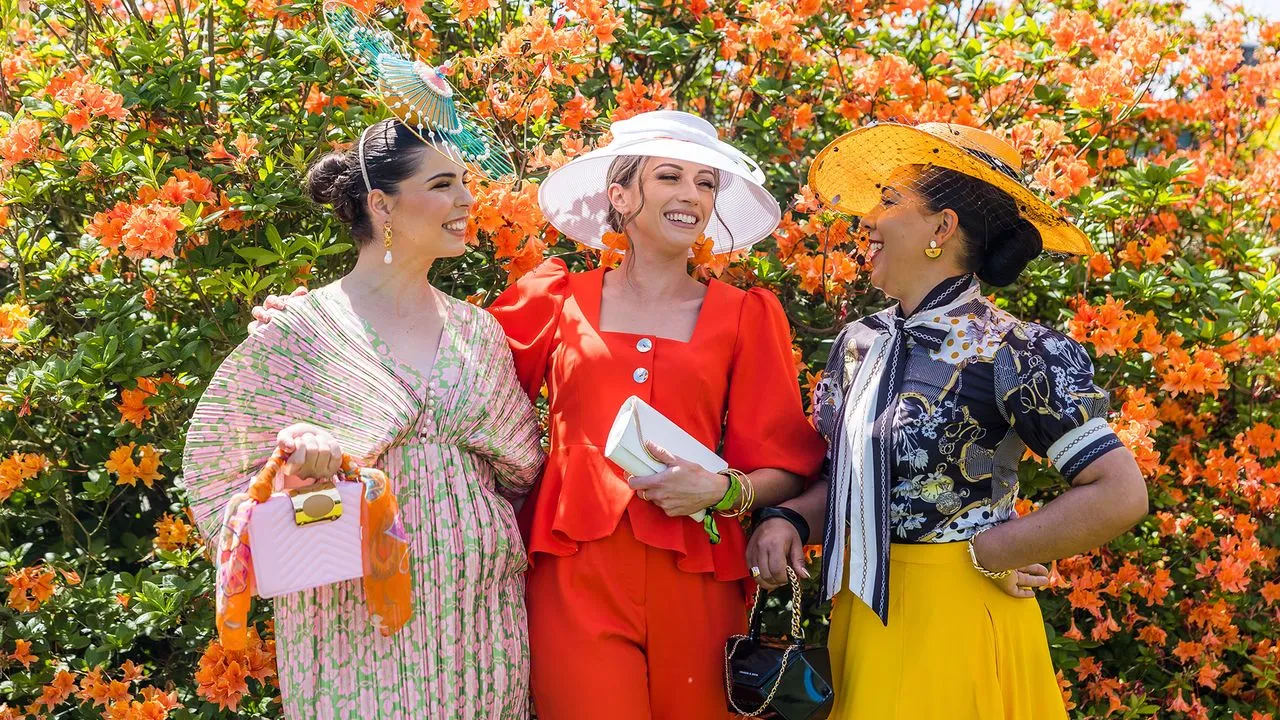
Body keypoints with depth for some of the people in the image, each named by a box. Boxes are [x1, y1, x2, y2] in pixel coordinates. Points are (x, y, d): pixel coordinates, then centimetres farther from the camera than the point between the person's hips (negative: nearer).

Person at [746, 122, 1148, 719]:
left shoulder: (1014, 353, -17)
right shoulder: (859, 343, 4)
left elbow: (1119, 495, -21)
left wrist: (986, 554, -15)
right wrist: (789, 519, -4)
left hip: (954, 617, -6)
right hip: (861, 606, 6)